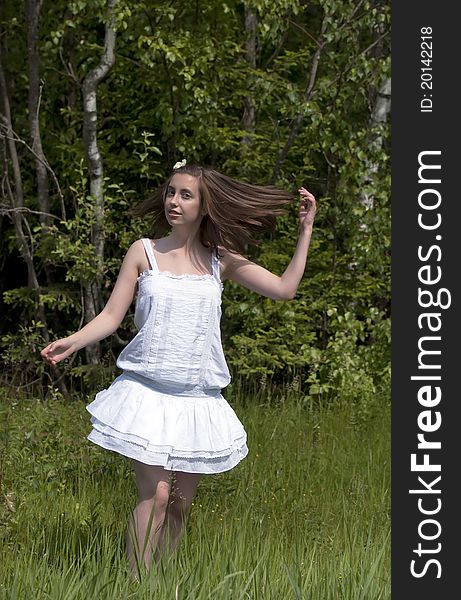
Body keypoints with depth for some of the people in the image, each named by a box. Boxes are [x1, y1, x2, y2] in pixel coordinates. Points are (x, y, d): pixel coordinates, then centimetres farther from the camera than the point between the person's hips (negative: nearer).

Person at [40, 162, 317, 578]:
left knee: (182, 501, 6)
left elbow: (284, 289, 4)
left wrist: (306, 230, 3)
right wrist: (73, 342, -16)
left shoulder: (220, 260, 7)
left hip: (199, 398, 3)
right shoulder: (144, 252, 3)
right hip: (149, 392, -3)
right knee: (155, 494, -14)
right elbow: (111, 316, 1)